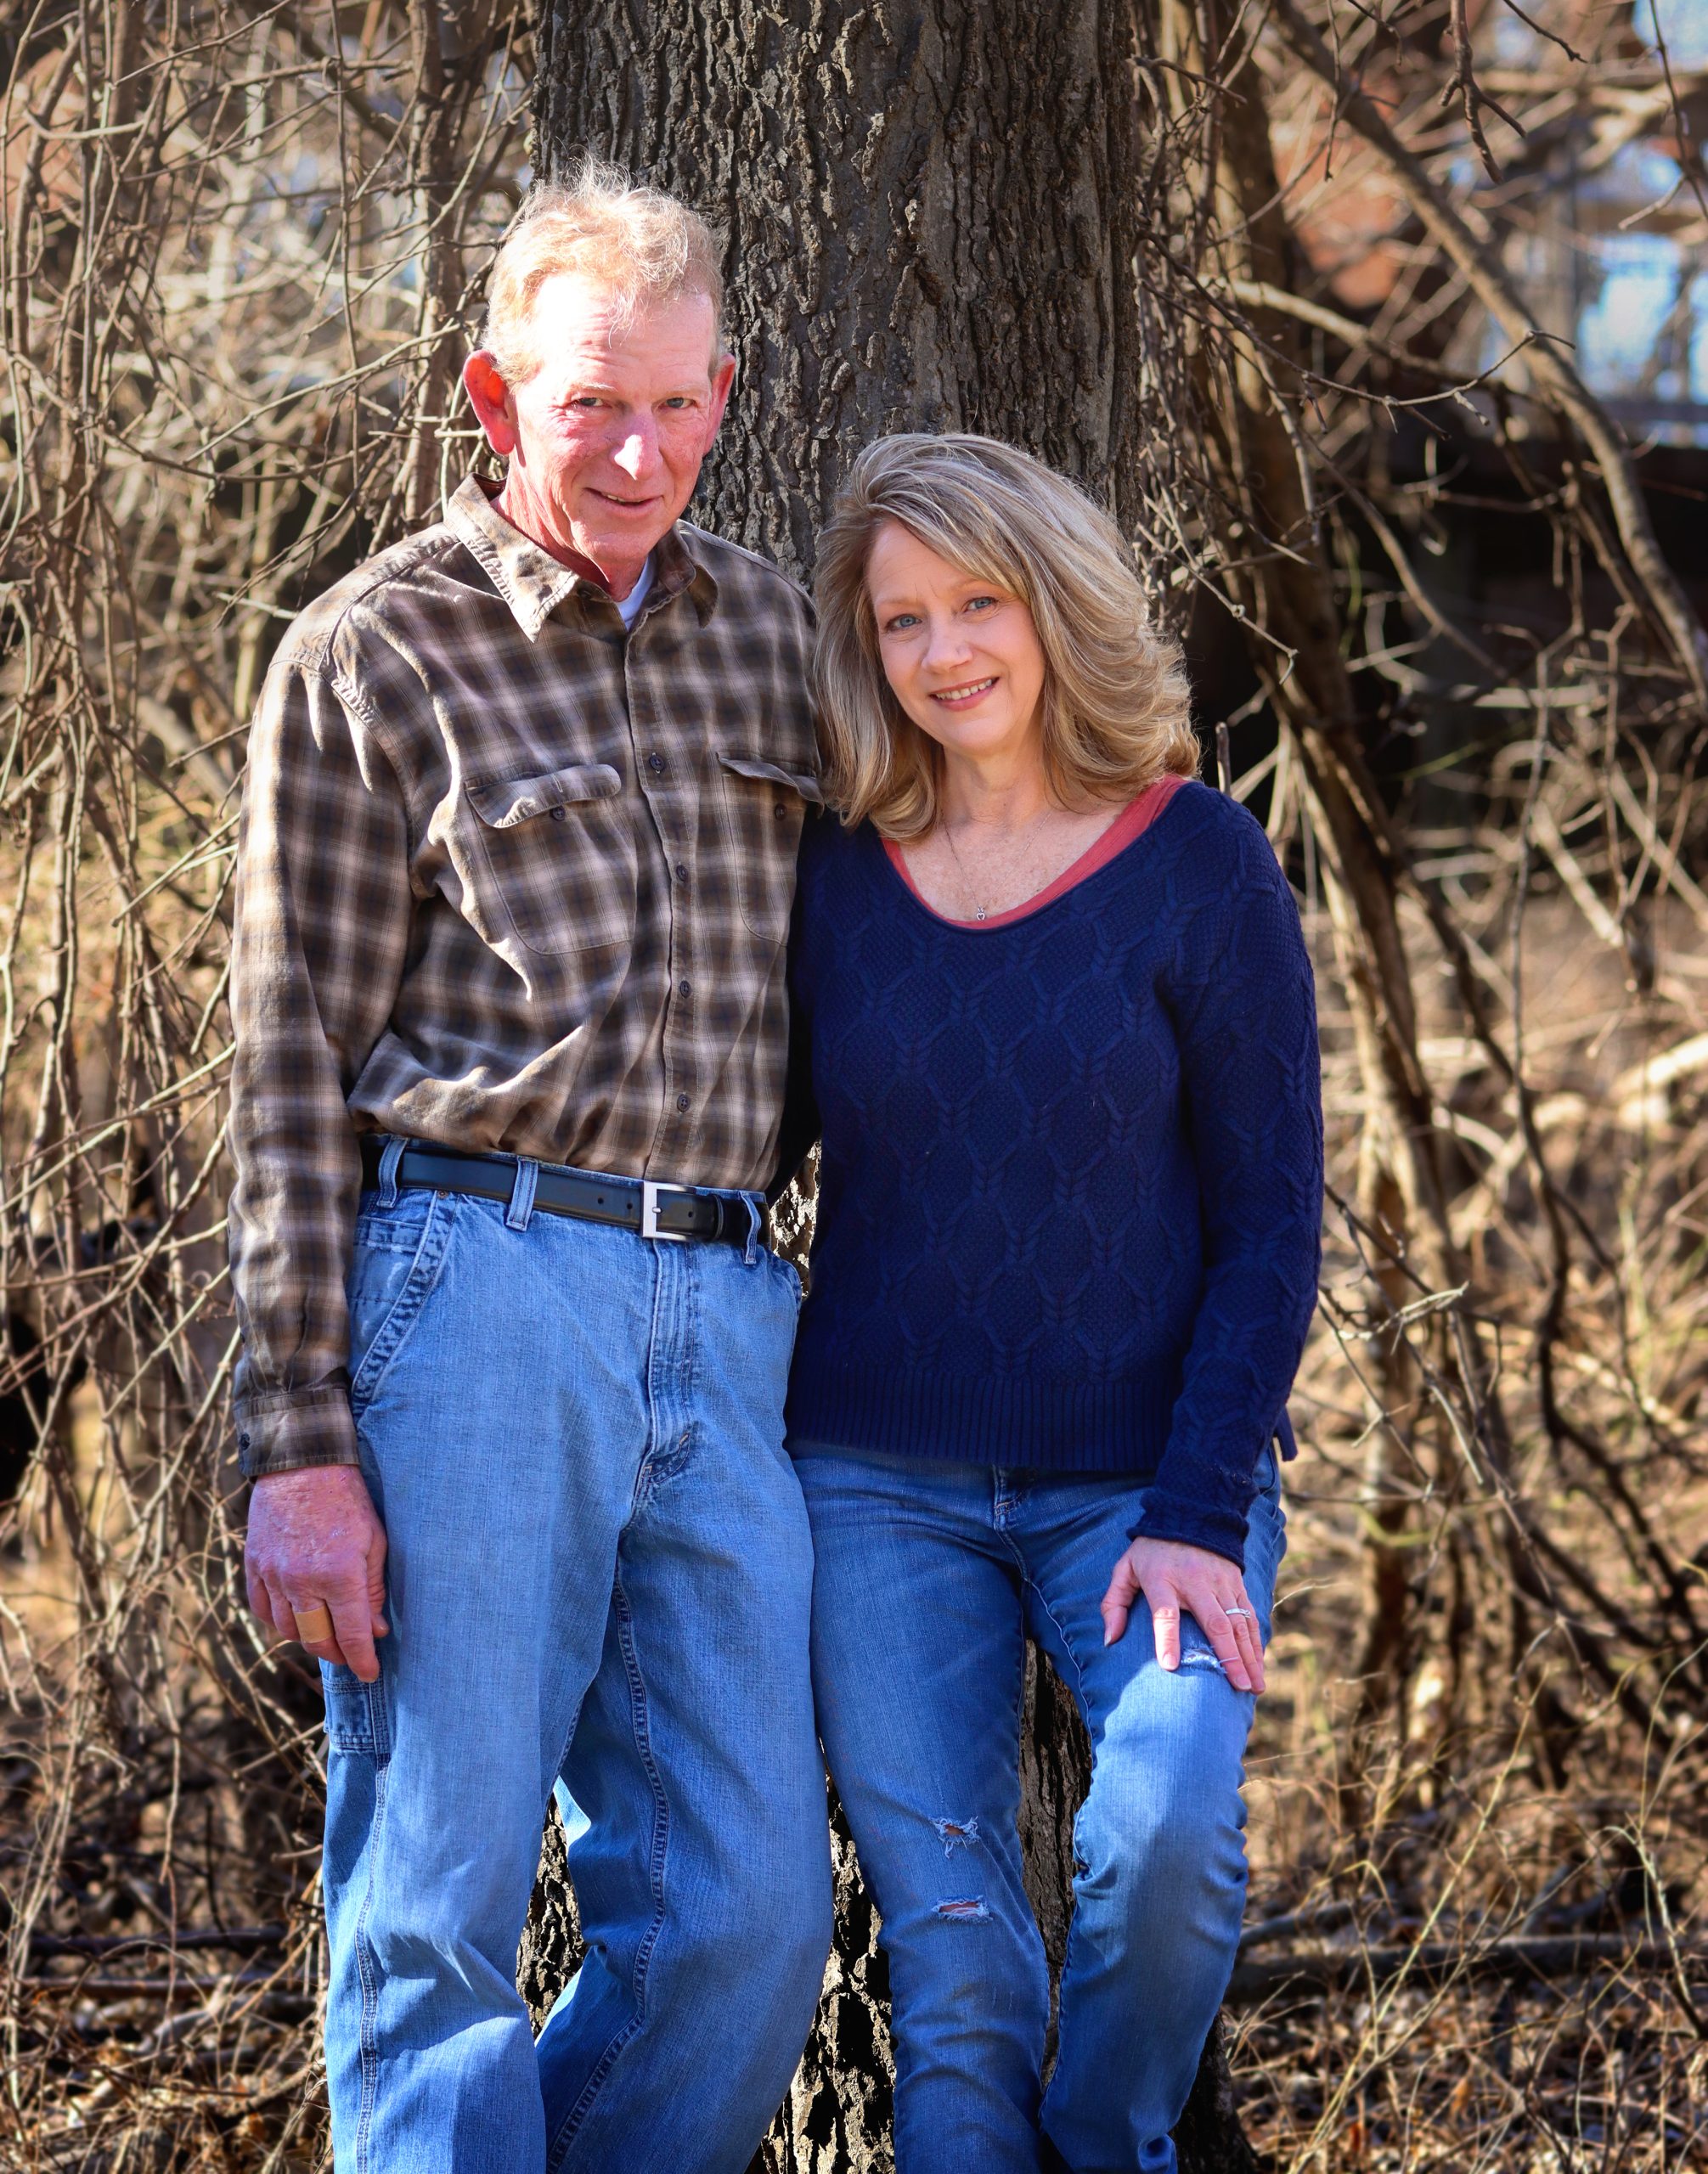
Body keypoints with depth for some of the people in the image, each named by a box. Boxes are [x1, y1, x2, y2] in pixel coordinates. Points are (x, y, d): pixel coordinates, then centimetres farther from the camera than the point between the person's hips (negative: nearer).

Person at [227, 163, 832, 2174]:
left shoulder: (766, 631, 16)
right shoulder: (369, 659, 0)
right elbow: (291, 1078, -2)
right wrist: (297, 1445, -8)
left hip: (721, 1317, 5)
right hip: (470, 1298, -5)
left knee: (747, 1916, 2)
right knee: (439, 1915, -2)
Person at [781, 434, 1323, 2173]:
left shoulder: (1198, 868, -4)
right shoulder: (831, 879, 4)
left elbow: (1270, 1220, -4)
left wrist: (1200, 1515, -12)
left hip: (1145, 1483, -2)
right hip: (880, 1487, 2)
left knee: (1167, 1832, -23)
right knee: (948, 1946, -4)